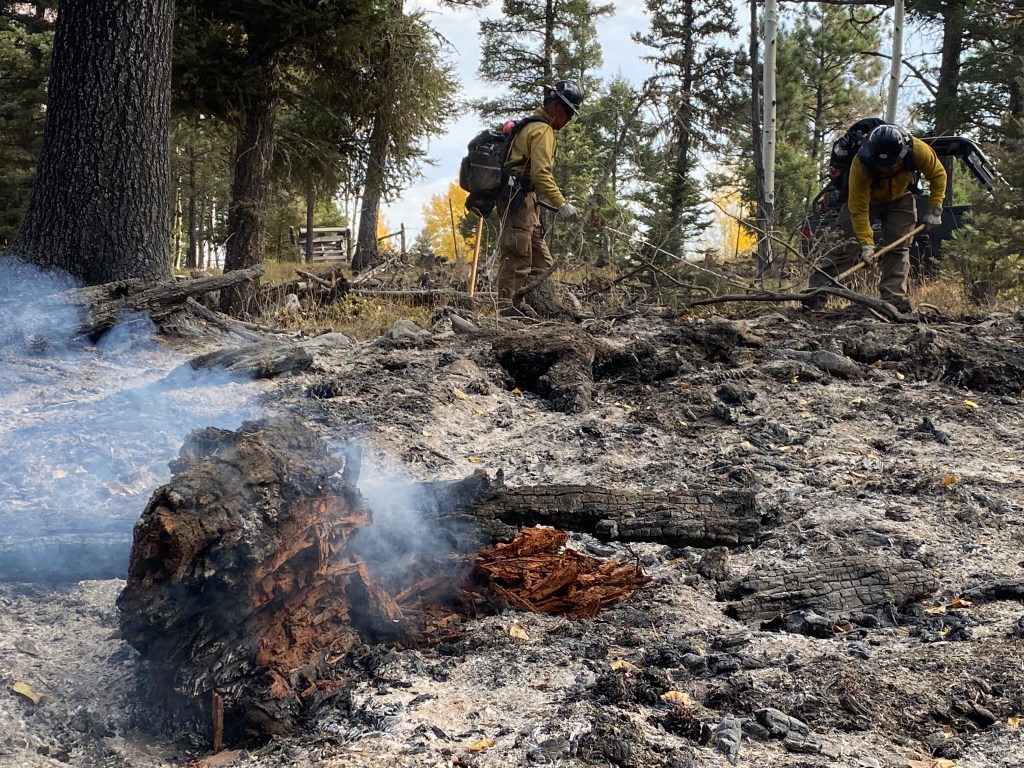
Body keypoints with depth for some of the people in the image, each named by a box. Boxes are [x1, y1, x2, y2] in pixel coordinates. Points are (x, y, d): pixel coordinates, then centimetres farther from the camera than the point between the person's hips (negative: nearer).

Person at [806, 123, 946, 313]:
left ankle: (894, 300, -4)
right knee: (847, 244, -12)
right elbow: (858, 209, -34)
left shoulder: (918, 150, -33)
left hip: (900, 199, 3)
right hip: (864, 197, -3)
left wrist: (935, 210, -14)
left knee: (898, 248, -5)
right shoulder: (861, 164, -40)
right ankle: (815, 294, -14)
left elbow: (938, 175, -12)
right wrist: (866, 242, -36)